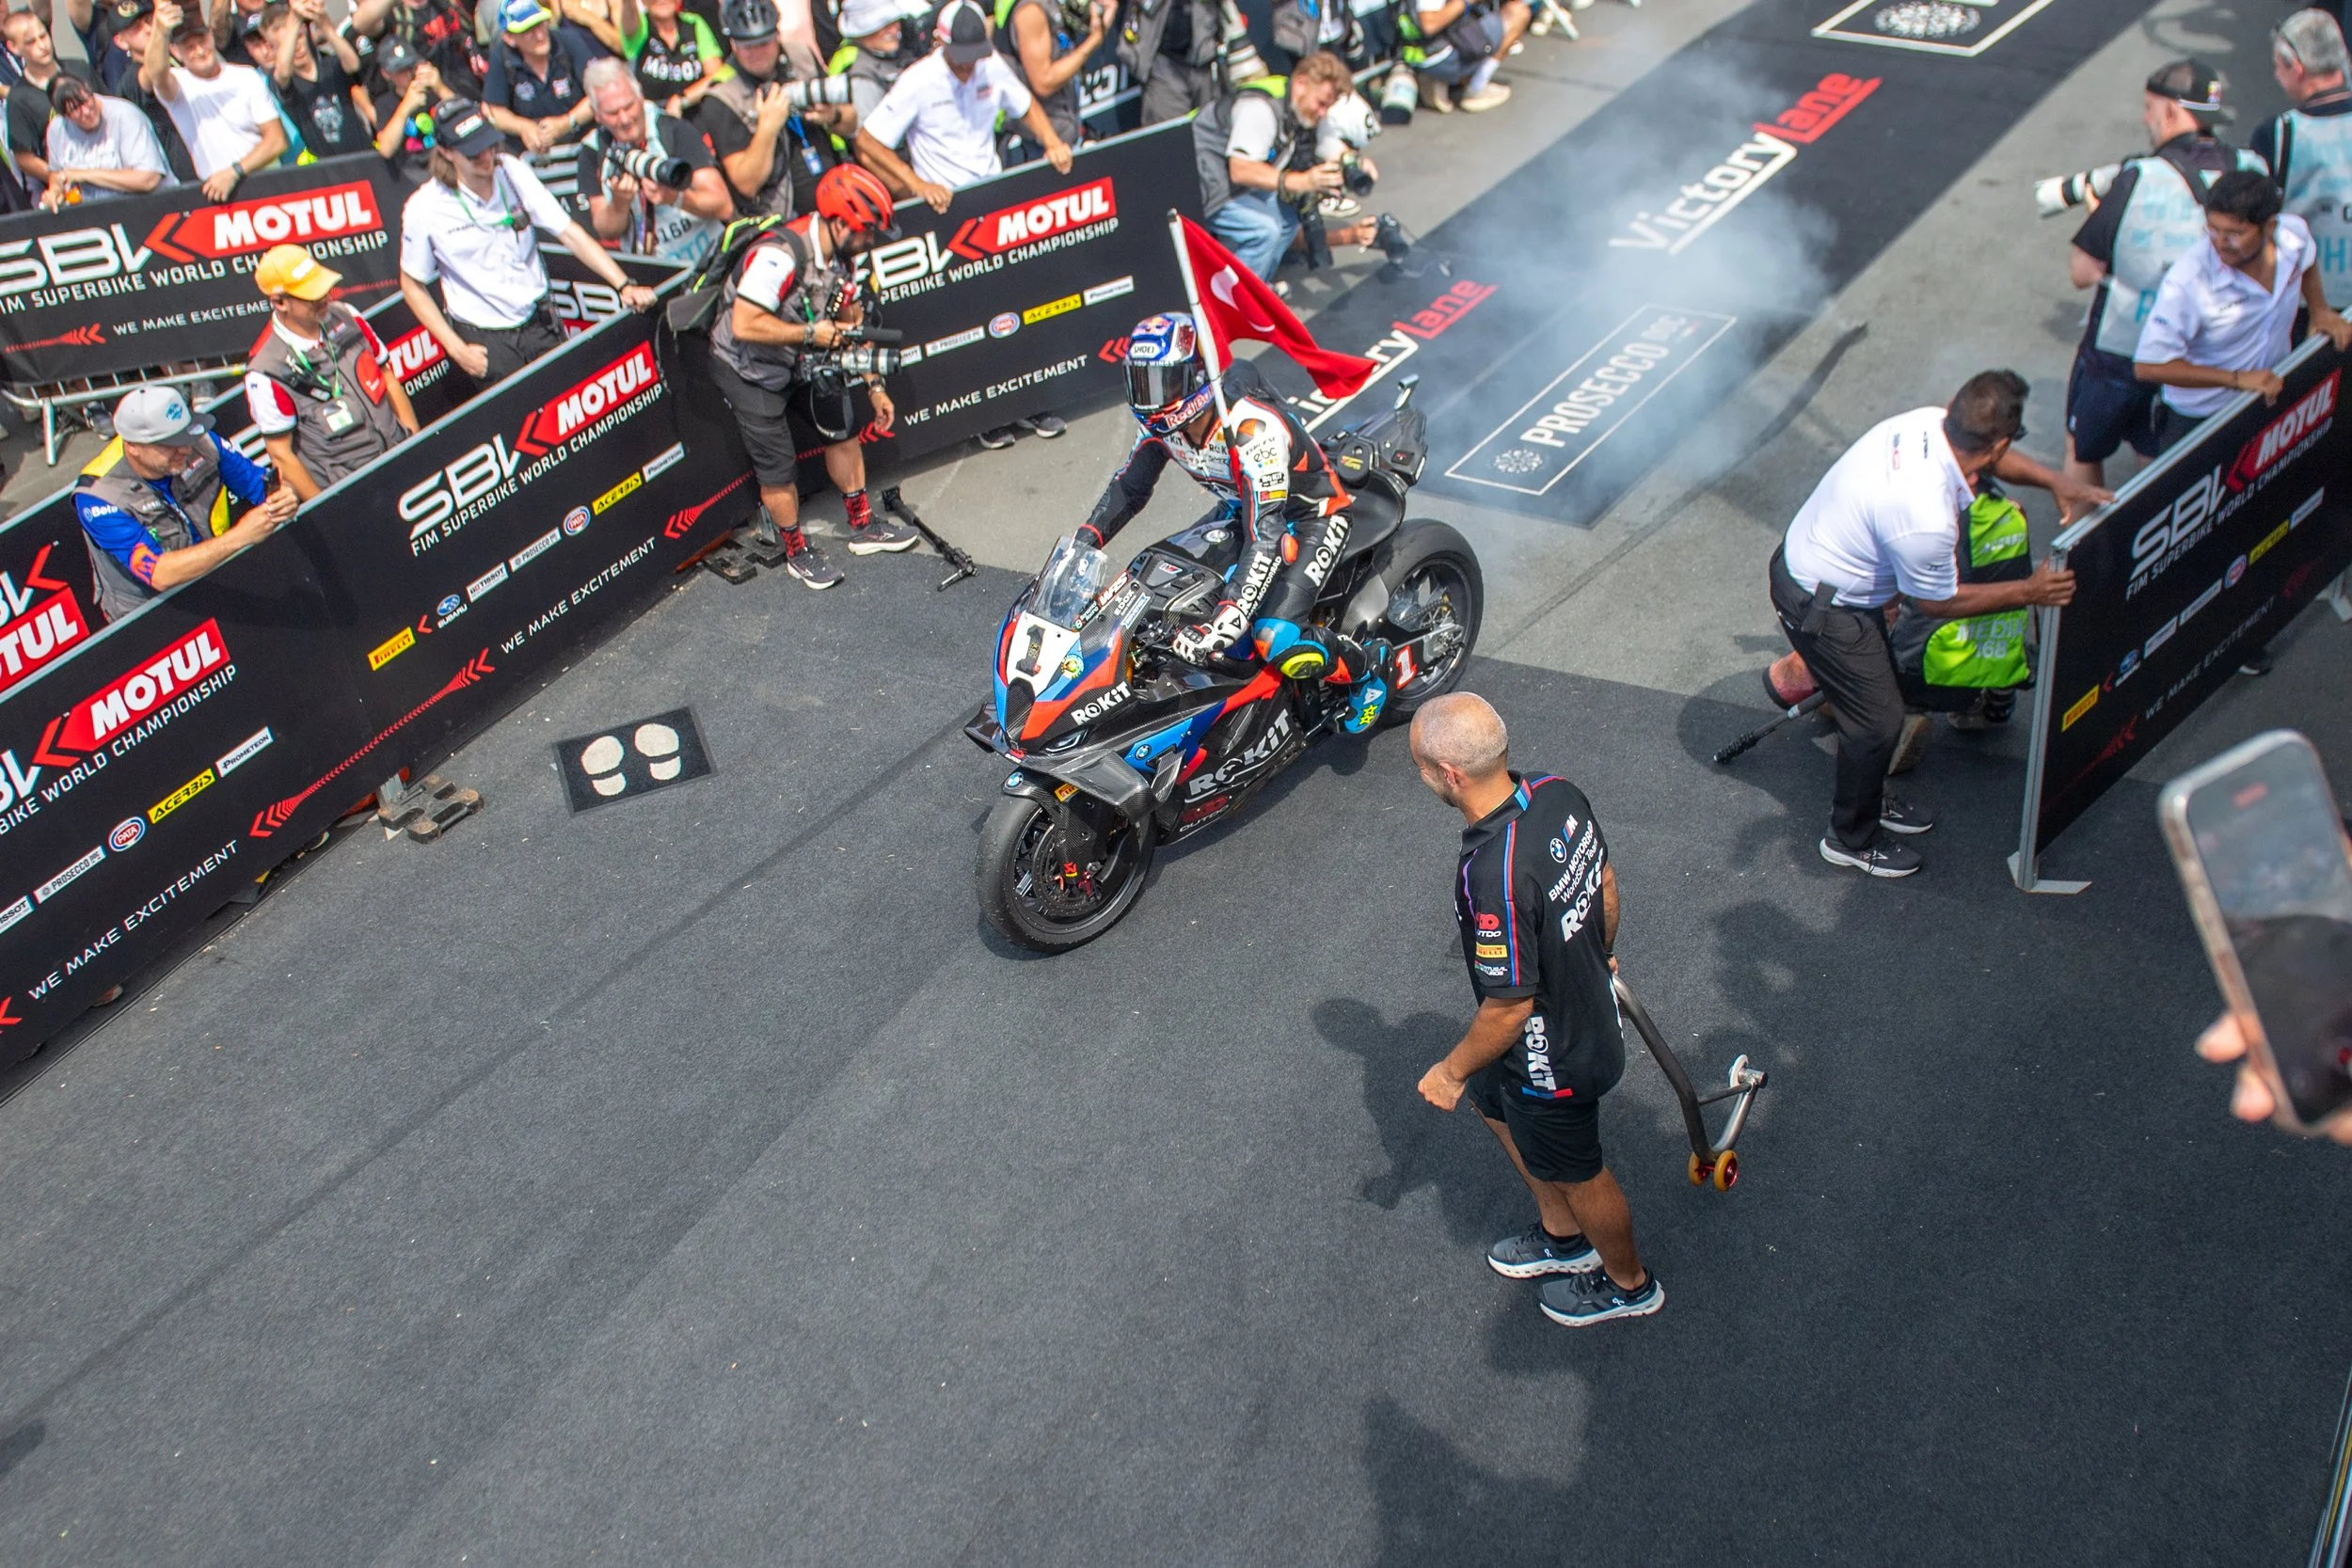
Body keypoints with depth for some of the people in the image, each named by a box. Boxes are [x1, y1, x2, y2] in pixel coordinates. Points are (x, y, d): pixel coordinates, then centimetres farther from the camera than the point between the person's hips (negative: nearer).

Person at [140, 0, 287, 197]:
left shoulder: (247, 77, 9)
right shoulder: (175, 83, 5)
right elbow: (157, 74, -21)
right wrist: (160, 32, -41)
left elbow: (277, 140, 2)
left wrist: (234, 172, -10)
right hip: (216, 191, -2)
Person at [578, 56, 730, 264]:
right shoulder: (593, 151, 2)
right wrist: (619, 203, -21)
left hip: (703, 262, -5)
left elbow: (724, 207, -16)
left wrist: (675, 198, -34)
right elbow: (606, 232, 1)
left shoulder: (675, 131, -7)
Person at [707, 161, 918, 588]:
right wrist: (813, 333, -27)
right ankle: (796, 551, 19)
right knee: (779, 465, -2)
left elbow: (852, 322, 7)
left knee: (844, 427, 11)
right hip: (749, 372, -8)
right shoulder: (780, 254, -33)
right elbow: (745, 325, -37)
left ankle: (863, 526, 27)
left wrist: (873, 386, 4)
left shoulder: (842, 255, -5)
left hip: (799, 363, 8)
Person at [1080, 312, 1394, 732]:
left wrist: (1223, 622, -50)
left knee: (1275, 640, -25)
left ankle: (1367, 665, 3)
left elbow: (1265, 533, -43)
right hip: (1244, 508, 9)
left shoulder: (1252, 425, -38)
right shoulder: (1162, 420, -13)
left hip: (1312, 513, -9)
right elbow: (1130, 486, 2)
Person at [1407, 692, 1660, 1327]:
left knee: (1577, 1174, 19)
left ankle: (1628, 1283, 48)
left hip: (1552, 1058, -8)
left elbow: (1510, 1007, -29)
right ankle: (1564, 1237, 51)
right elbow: (1606, 883, 3)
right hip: (1592, 1007, 8)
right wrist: (1599, 955, 23)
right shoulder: (1559, 792, -15)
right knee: (1492, 1102, 31)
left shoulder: (1494, 873, -40)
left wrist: (1451, 1072, -12)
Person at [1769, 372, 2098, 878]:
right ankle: (1851, 839, 26)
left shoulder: (1927, 422, -14)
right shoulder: (1925, 516, -36)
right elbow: (1938, 602, -15)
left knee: (1881, 694, 23)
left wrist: (2056, 482, 4)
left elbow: (1986, 456, 12)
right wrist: (2028, 592, -9)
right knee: (1878, 718, 5)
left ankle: (1868, 799, 45)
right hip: (1819, 605, -9)